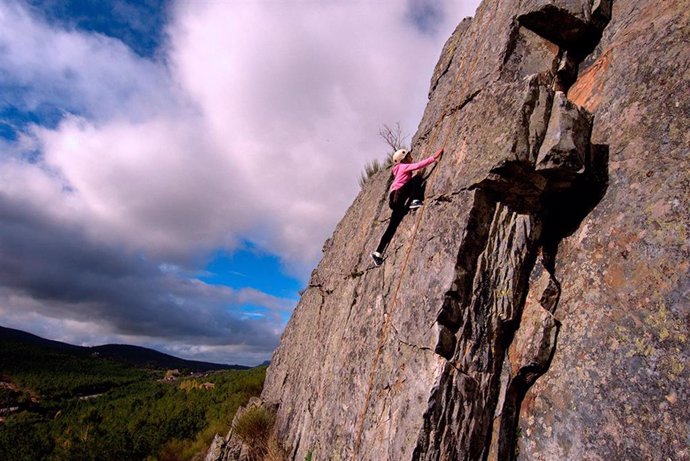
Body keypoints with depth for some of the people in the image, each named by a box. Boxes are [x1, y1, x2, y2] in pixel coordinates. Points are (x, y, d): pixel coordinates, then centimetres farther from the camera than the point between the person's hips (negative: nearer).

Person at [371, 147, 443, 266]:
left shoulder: (403, 169, 31)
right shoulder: (404, 167, 4)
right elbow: (419, 165, -9)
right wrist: (434, 157, -7)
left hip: (397, 201, 9)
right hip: (397, 197, -9)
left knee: (392, 228, 6)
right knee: (418, 178, -11)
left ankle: (378, 252, 6)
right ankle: (414, 201, -29)